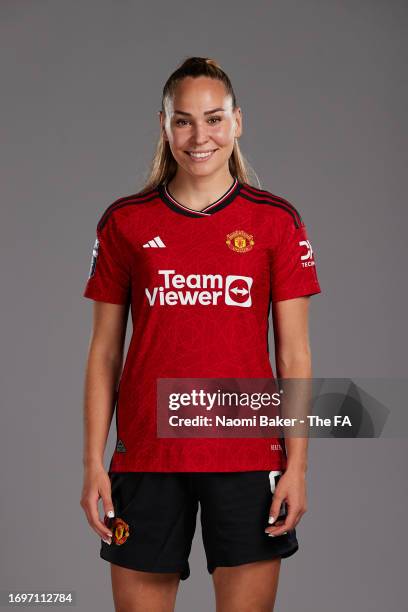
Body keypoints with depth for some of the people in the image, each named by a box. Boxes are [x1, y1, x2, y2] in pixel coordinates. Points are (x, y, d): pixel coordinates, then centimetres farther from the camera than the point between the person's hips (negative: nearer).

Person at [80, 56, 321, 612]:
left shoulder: (276, 221, 3)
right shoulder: (125, 223, 5)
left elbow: (294, 355, 3)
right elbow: (104, 352, 7)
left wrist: (297, 464, -3)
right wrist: (93, 463, 1)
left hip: (248, 457, 0)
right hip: (146, 456, 1)